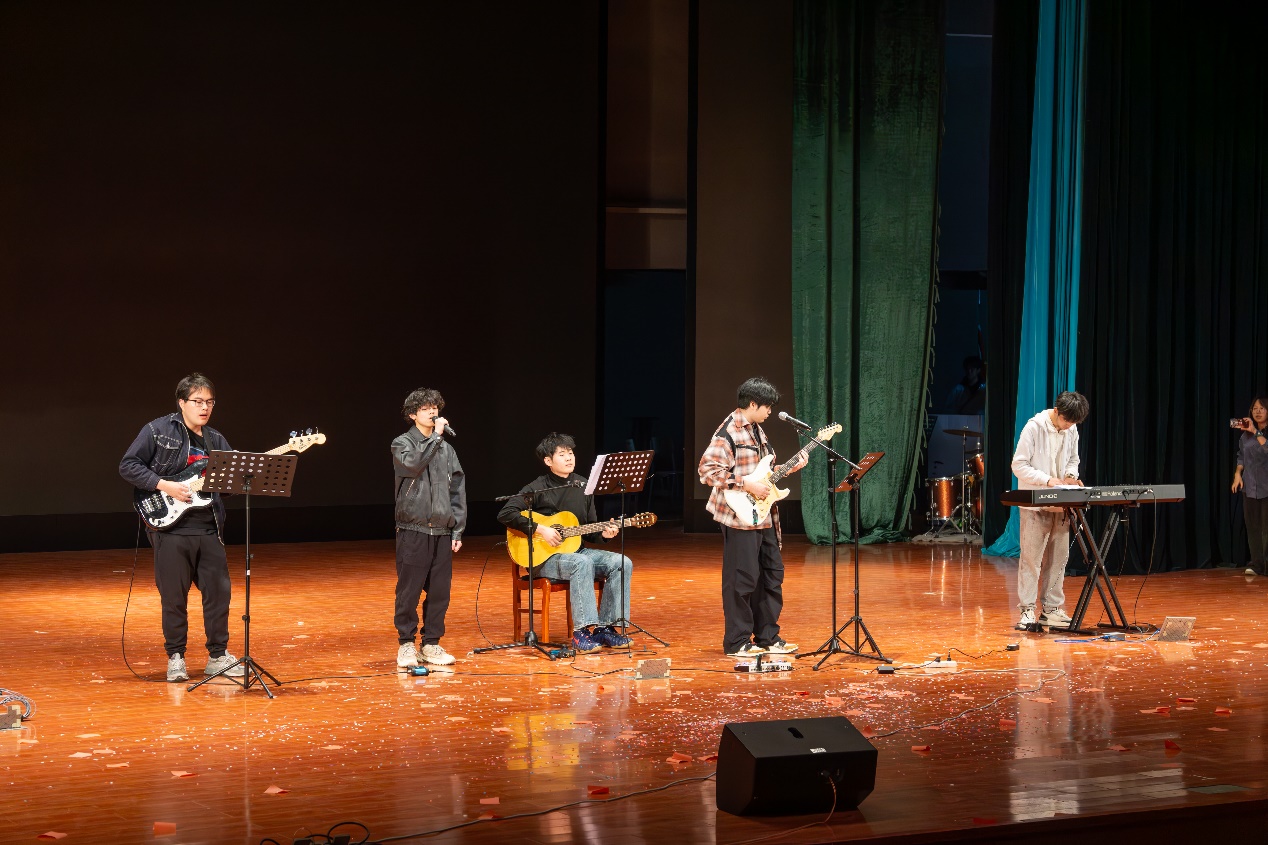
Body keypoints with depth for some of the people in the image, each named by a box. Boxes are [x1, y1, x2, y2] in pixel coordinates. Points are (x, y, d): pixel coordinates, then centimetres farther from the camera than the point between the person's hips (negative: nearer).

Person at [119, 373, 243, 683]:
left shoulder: (216, 441, 13)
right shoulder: (157, 431, -3)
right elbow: (128, 466, -7)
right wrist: (165, 486, -15)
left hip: (208, 529, 5)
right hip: (170, 527, -5)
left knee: (218, 592, 4)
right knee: (174, 596, 1)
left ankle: (217, 656, 16)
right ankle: (175, 658, 13)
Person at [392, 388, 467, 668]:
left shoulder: (446, 448, 12)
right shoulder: (402, 444, 1)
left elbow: (458, 490, 12)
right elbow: (412, 464, -22)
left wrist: (457, 529, 7)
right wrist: (435, 437, -17)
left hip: (442, 531, 4)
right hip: (413, 530, -4)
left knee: (439, 592, 5)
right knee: (409, 591, -2)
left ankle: (431, 644, 15)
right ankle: (406, 644, 8)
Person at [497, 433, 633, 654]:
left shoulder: (582, 486, 11)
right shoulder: (537, 488, -6)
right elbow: (505, 514, -17)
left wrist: (603, 533, -6)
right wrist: (540, 530, -21)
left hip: (576, 550, 7)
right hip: (543, 558, -6)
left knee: (622, 563, -16)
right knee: (583, 563, -37)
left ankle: (604, 628, -15)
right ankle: (582, 632, -38)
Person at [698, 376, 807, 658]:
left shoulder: (755, 429, 15)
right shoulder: (728, 432, -15)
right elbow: (708, 470, -22)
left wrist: (788, 468, 10)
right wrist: (747, 485, -22)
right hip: (741, 518, -10)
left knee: (772, 574, 13)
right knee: (742, 579, -4)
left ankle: (767, 637, 22)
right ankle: (737, 643, 4)